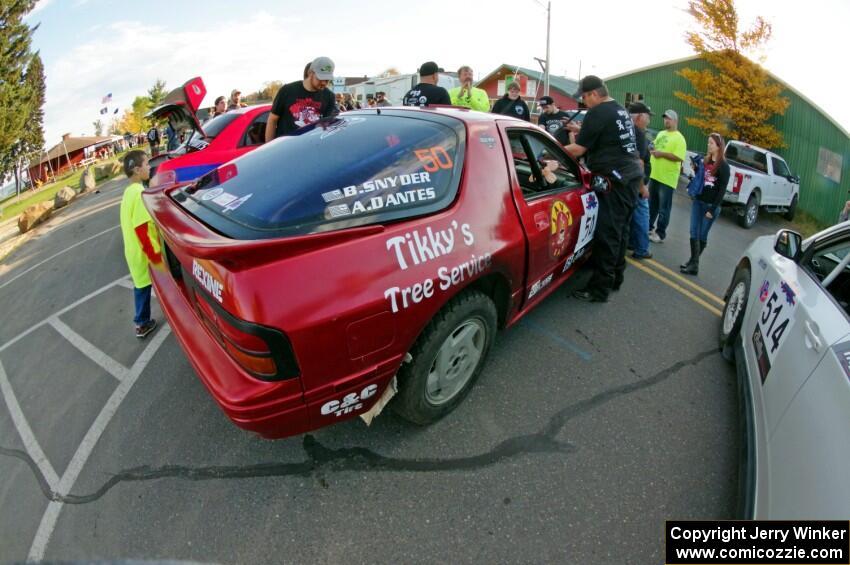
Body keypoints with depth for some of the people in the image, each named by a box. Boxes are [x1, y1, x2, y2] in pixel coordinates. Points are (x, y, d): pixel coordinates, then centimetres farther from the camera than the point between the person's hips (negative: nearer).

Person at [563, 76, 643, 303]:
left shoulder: (598, 112, -10)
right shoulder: (620, 110, 18)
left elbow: (578, 150, -9)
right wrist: (581, 130, 29)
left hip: (615, 179, -10)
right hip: (631, 176, 10)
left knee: (606, 234, -7)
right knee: (619, 231, 15)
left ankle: (599, 289, -3)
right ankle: (615, 278, 25)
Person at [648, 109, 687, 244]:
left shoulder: (679, 138, -9)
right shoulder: (660, 134, 15)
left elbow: (679, 157, -18)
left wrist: (662, 154, -20)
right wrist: (652, 150, 3)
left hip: (667, 178, -7)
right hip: (654, 175, 7)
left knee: (663, 208, -2)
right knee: (652, 205, 16)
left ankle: (660, 234, 4)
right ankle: (649, 227, 28)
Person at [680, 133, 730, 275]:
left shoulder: (723, 166, -8)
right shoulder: (706, 161, 11)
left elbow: (722, 190, -11)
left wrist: (712, 209, -15)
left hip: (711, 205, -6)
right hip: (698, 202, 6)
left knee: (702, 235, 2)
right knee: (694, 233, 2)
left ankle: (694, 263, 10)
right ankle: (693, 262, 8)